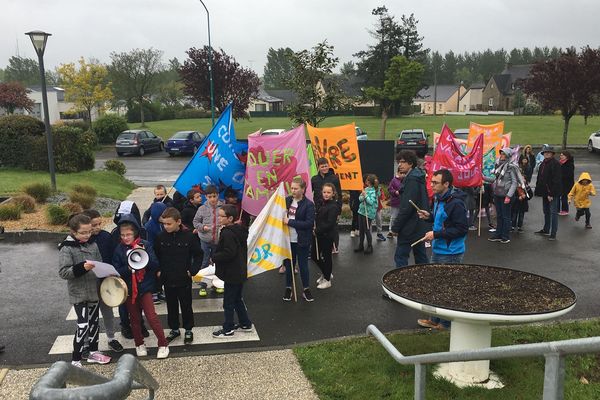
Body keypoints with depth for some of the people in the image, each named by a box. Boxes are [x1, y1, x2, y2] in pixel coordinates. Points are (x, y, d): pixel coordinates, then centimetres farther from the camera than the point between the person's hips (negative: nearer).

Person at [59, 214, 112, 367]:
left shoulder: (93, 245, 3)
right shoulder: (66, 248, -13)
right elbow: (63, 272, -18)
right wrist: (82, 268, -30)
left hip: (94, 291, 6)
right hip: (78, 293, -6)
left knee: (94, 322, 16)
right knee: (83, 325, -7)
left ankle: (93, 352, 33)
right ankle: (75, 360, 6)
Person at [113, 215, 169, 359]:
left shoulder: (145, 245, -7)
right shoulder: (119, 249, -2)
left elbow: (155, 264, -11)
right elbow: (116, 271, -5)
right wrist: (128, 268, -23)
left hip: (145, 286, -2)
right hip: (129, 288, 2)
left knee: (151, 316, -5)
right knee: (134, 318, 14)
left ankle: (163, 344, 8)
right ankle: (139, 344, 30)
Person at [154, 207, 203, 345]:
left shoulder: (189, 236, -13)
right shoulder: (161, 237, -5)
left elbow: (198, 255, -3)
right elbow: (155, 256, 9)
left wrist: (193, 270, -10)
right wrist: (158, 270, 0)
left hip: (184, 279, -3)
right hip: (167, 279, 3)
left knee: (186, 306, 10)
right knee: (171, 306, 16)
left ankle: (188, 330, 26)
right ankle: (174, 329, 32)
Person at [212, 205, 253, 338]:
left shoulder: (228, 233, -22)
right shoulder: (239, 230, 7)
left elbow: (228, 253, -29)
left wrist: (214, 257, -13)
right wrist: (216, 256, 14)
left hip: (232, 274, -10)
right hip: (240, 272, 10)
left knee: (228, 302, 3)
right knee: (237, 299, 21)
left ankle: (228, 329, 14)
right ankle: (245, 324, 30)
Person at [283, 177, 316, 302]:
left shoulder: (309, 204, -12)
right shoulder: (287, 200, 2)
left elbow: (309, 223, -19)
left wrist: (290, 222, -21)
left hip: (302, 241, -4)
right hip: (288, 239, 4)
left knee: (303, 265, 7)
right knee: (289, 264, 14)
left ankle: (306, 289, 24)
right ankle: (288, 288, 29)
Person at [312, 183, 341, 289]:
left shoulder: (334, 206, -17)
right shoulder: (321, 203, 6)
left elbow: (329, 224, -21)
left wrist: (317, 231, -18)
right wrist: (315, 229, -1)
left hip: (328, 235, -7)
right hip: (319, 234, 8)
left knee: (326, 257, 6)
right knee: (315, 255, 14)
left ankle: (327, 280, 23)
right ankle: (325, 274, 36)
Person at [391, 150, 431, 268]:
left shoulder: (412, 180, -17)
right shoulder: (418, 177, 13)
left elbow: (407, 206, -21)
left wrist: (396, 227, -17)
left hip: (410, 226, -10)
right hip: (420, 226, 10)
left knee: (400, 257, -4)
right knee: (420, 255, 15)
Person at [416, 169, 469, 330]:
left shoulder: (456, 203, -22)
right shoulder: (439, 199, 8)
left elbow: (462, 229, -23)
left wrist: (436, 234, -22)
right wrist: (429, 216, 3)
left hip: (450, 254, -10)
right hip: (437, 250, 10)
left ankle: (446, 323, 17)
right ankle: (435, 319, 31)